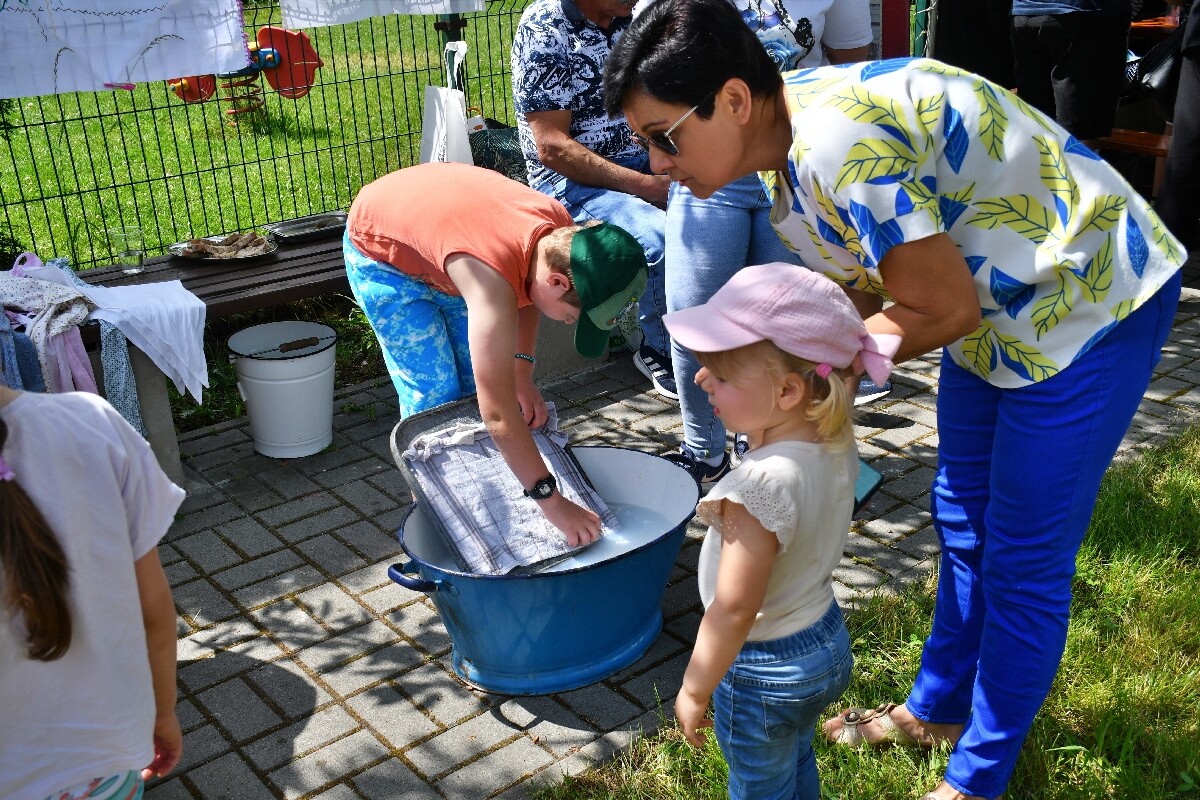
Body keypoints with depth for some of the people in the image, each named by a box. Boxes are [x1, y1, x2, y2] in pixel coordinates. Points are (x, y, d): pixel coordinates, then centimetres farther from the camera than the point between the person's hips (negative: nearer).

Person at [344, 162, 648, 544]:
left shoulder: (563, 232, -23)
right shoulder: (493, 280, -45)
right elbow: (499, 415, -43)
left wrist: (522, 372, -6)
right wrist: (551, 502, -37)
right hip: (380, 251, -7)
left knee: (479, 380, 5)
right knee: (434, 396, -9)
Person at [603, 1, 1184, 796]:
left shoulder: (837, 147, -33)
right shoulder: (796, 117, -4)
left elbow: (945, 311, -26)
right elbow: (865, 271, 2)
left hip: (1086, 302, -9)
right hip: (998, 303, 9)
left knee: (1023, 561, 2)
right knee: (961, 522, 19)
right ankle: (938, 708, 39)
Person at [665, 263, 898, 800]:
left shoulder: (763, 484, -36)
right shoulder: (837, 443, -13)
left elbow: (733, 610, -27)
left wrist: (693, 691, -16)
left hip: (764, 671, -8)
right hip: (828, 637, 8)